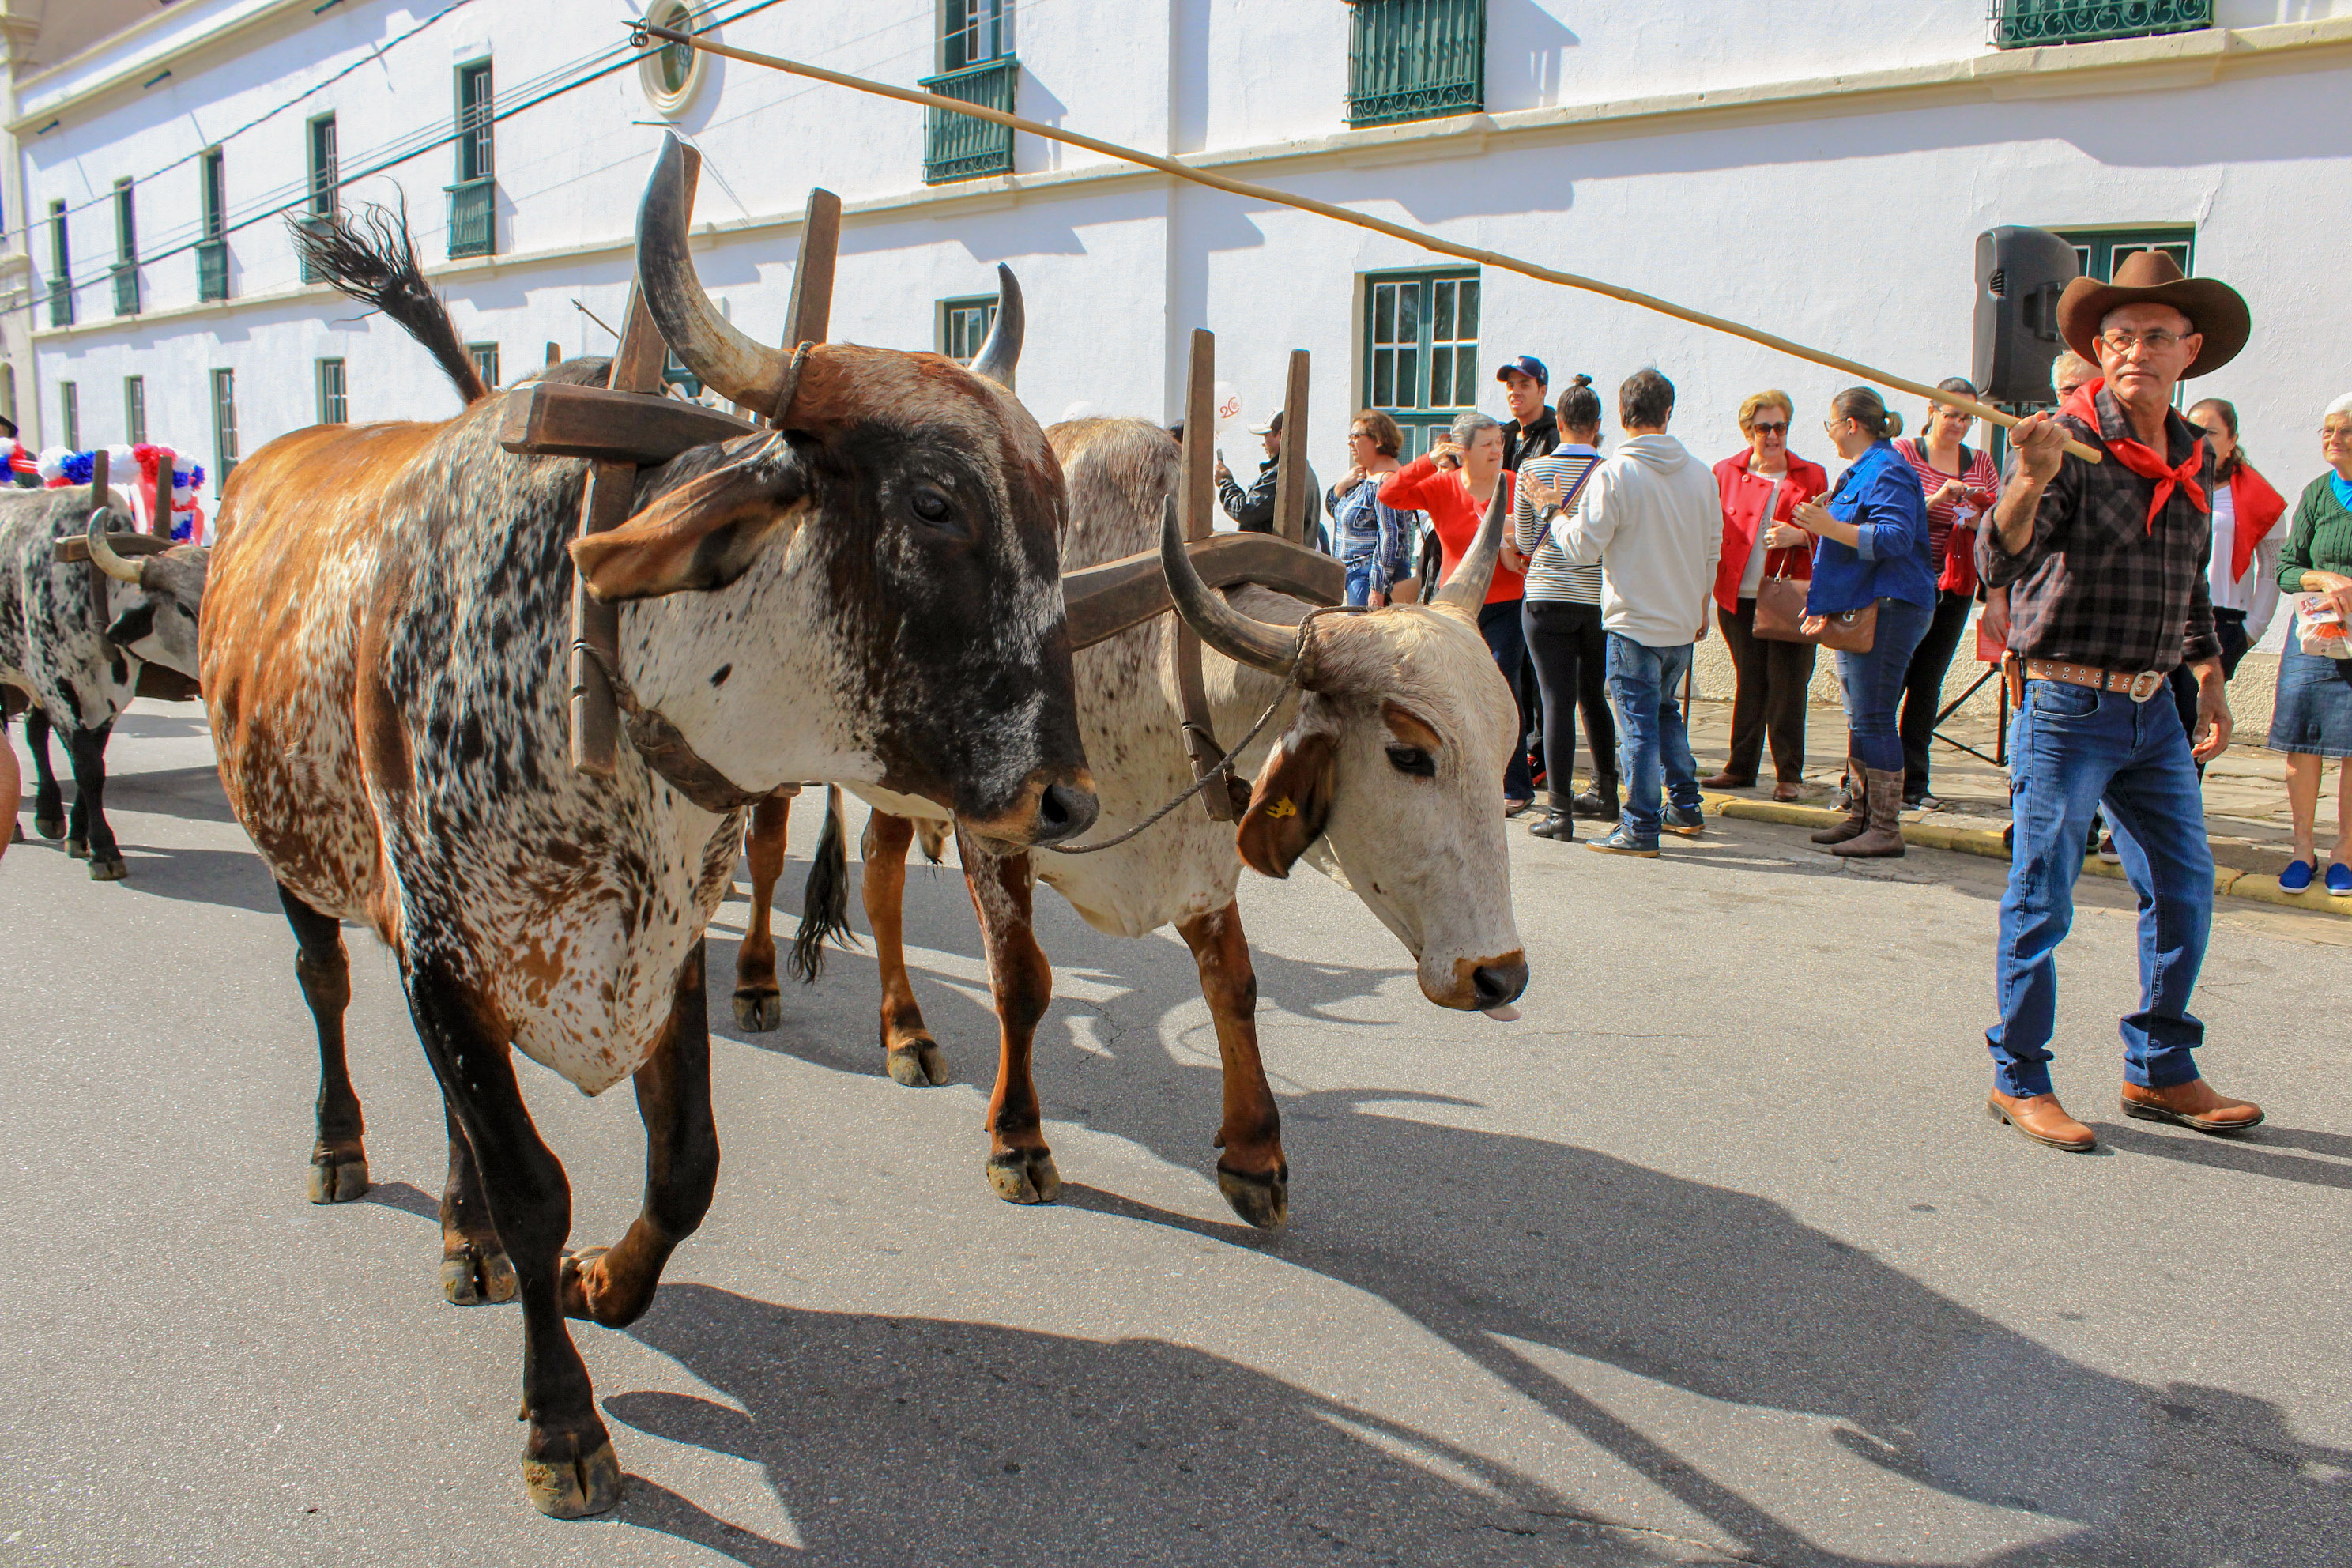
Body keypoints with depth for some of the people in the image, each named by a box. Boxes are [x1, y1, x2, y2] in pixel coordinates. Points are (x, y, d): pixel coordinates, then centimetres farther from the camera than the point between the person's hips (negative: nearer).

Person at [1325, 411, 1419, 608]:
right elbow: (1332, 508, 21)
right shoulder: (1363, 475, 14)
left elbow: (1391, 536, -21)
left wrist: (1378, 588, -23)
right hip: (1353, 573, 10)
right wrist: (1343, 486, -1)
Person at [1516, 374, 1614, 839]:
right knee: (1593, 695, 19)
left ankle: (1560, 811, -5)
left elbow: (1525, 543, 4)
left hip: (1546, 598, -2)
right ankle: (1605, 793, 30)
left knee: (1558, 701, -3)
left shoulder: (1532, 471, -3)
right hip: (1598, 600, 2)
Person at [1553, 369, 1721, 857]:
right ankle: (1686, 808, 28)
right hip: (1684, 621, 6)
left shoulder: (1613, 474, -15)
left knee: (1638, 724, -2)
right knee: (1667, 711, 22)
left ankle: (1640, 829, 1)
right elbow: (1713, 548, 13)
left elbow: (1583, 547, -13)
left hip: (1634, 622, -6)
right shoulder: (1700, 473, 4)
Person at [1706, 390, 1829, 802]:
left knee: (1787, 686, -3)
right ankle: (1741, 767, 18)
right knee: (1748, 683, 8)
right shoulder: (1726, 471, 9)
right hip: (1738, 597, 1)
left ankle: (1788, 775, 6)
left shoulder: (1812, 476, 6)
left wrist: (1801, 536, -11)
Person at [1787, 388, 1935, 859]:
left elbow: (1895, 538, -25)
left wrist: (1830, 528, -27)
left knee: (1872, 719, -10)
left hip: (1886, 609, -11)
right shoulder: (1860, 471, 21)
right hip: (1859, 608, 11)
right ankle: (1860, 816, 20)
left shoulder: (1887, 471, -12)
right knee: (1859, 718, 13)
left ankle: (1886, 829, -7)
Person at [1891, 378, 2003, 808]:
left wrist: (1979, 523, -7)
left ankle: (1913, 783, 10)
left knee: (1928, 684, 5)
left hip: (1955, 587, 4)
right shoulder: (1903, 453, 0)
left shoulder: (1981, 463, 13)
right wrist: (1936, 500, -21)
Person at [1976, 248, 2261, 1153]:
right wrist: (2028, 483, -42)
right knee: (2042, 901, 0)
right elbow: (1999, 562, -24)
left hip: (2152, 713, 7)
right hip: (2066, 705, -7)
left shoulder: (2195, 459, 11)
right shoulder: (2067, 441, -11)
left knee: (2185, 889, 11)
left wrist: (2212, 687, 20)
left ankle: (2158, 1073, 24)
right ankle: (2018, 1081, 12)